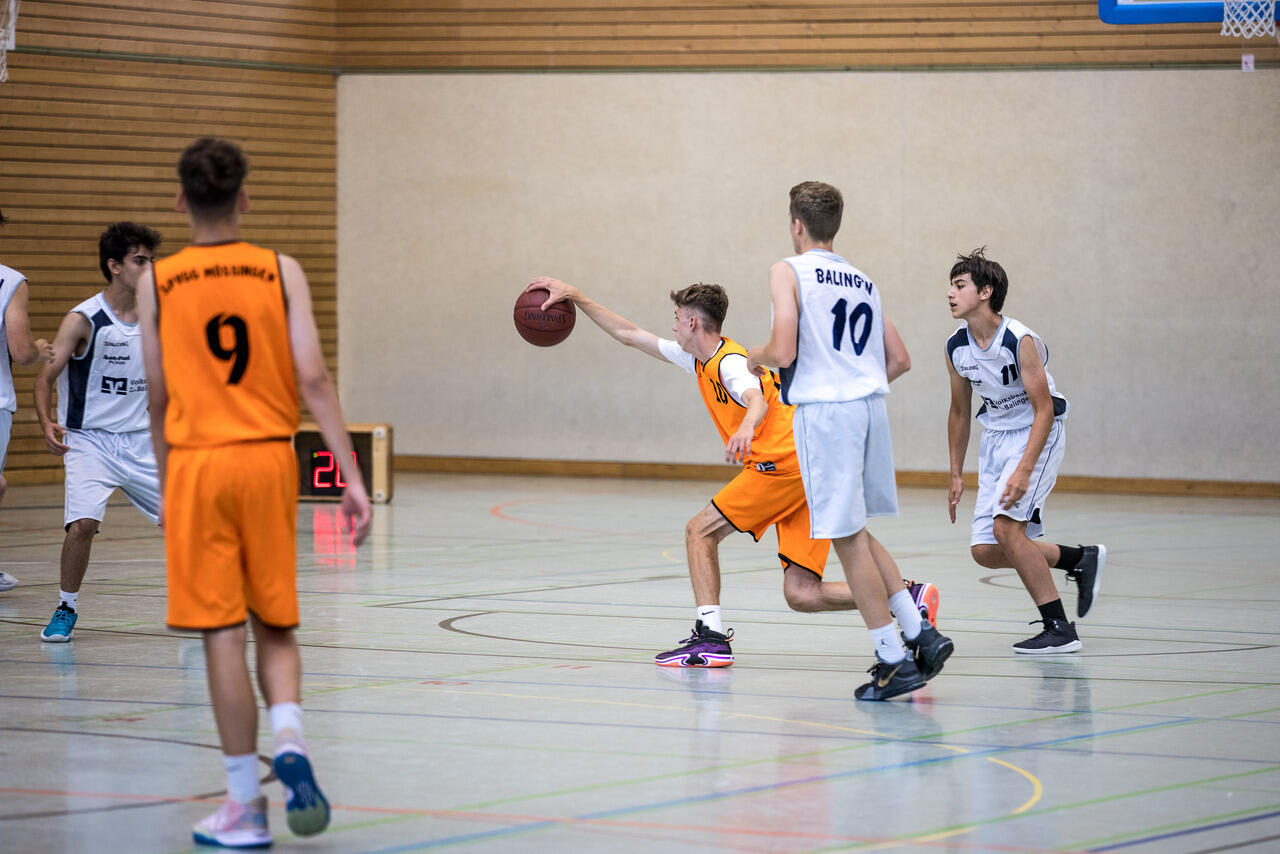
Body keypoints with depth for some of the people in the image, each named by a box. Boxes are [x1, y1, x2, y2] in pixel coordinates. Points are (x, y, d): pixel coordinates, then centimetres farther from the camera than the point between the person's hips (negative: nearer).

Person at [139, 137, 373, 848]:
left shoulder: (158, 283, -1)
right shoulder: (281, 272, -1)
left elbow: (159, 399, 3)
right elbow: (314, 379, -7)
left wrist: (165, 486, 16)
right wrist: (353, 476, -6)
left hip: (196, 463, -1)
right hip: (269, 458, 1)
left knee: (223, 632, 1)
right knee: (275, 624, 15)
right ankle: (290, 739, -12)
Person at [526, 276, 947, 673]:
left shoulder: (730, 362, -7)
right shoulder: (698, 361, 20)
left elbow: (757, 400, -29)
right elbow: (629, 334, 27)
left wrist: (746, 429, -52)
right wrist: (575, 296, 26)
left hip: (783, 460, -9)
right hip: (799, 471, 9)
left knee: (700, 530, -3)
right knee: (801, 595, -1)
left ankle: (710, 635, -9)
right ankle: (909, 598, -8)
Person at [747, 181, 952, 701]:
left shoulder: (789, 272, -2)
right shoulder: (862, 281, 18)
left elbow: (783, 352, -14)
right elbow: (900, 360, 17)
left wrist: (756, 357, 7)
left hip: (823, 410, -7)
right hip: (870, 405, 7)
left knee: (848, 537, -1)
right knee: (855, 531, 21)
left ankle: (894, 661, -2)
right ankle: (919, 634, 15)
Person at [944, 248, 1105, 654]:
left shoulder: (1019, 341, -22)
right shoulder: (956, 347, -1)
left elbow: (1044, 410, -21)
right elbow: (959, 412, 13)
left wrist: (1024, 471, -30)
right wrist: (956, 475, 11)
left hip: (1038, 435, -7)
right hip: (996, 436, 7)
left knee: (1006, 525, -25)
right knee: (985, 551, 0)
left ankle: (1059, 629, -16)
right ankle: (1079, 559, 21)